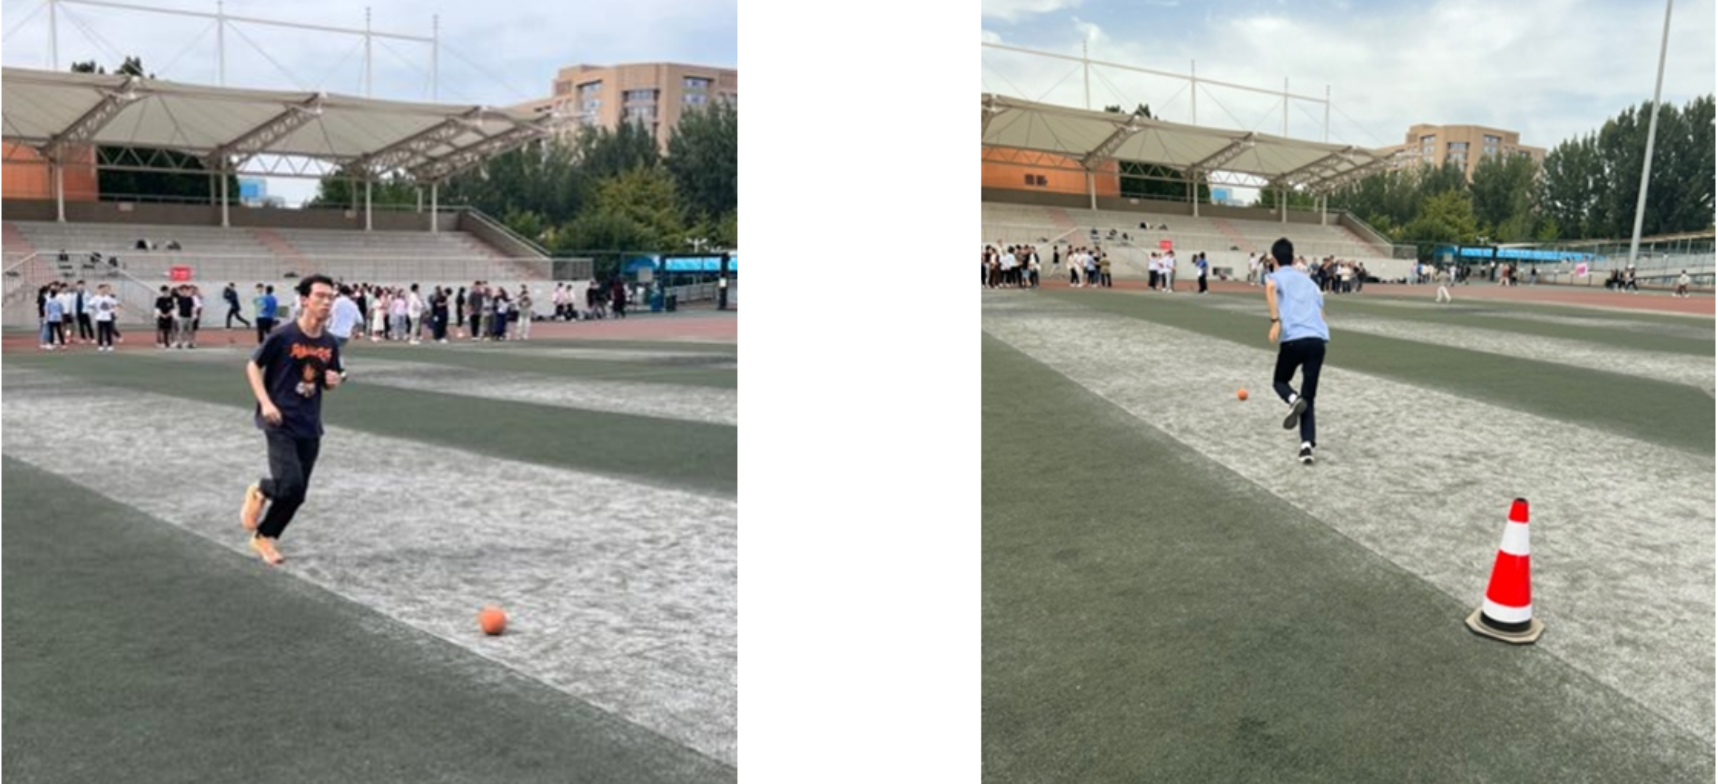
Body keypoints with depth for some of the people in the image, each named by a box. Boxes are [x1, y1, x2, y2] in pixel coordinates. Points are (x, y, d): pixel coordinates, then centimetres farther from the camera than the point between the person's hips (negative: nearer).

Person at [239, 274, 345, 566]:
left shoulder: (330, 343, 4)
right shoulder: (283, 336, -12)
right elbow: (253, 366, -3)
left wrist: (333, 381, -7)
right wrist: (266, 403, -13)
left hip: (309, 426, 5)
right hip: (280, 422, -5)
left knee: (297, 495, 8)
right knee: (290, 485, -19)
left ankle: (263, 537, 28)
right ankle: (259, 491, 15)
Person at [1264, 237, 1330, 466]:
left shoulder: (1275, 276, 11)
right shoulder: (1307, 279, 27)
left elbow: (1270, 287, -16)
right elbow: (1321, 313, 25)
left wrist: (1275, 321, -20)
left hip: (1293, 339, -4)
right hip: (1318, 339, 4)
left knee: (1279, 381, 22)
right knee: (1309, 397, 10)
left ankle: (1294, 399, -12)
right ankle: (1307, 446, -7)